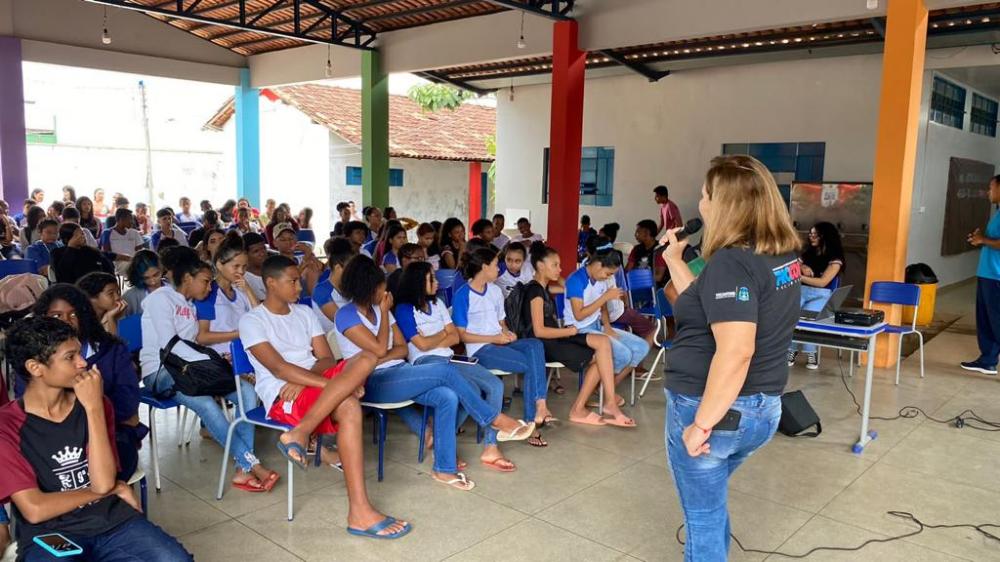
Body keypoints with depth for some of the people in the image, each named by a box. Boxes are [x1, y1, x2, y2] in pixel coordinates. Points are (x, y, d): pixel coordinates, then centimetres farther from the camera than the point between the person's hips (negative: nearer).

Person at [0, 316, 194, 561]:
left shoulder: (94, 404, 4)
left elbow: (103, 482, -9)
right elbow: (35, 510, -12)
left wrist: (93, 407, -13)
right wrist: (113, 490, -2)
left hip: (112, 521, 3)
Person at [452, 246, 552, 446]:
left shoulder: (495, 291, 16)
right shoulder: (462, 295, -6)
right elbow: (462, 335, -7)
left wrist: (507, 333, -3)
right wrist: (494, 338, -15)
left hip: (501, 343, 6)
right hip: (480, 349, -6)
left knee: (535, 345, -27)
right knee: (532, 365, -27)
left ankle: (540, 406, -33)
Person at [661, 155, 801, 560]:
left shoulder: (731, 261, -22)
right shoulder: (782, 255, 5)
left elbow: (735, 352, -31)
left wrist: (702, 424, -26)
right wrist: (675, 261, 13)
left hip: (712, 408, -9)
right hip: (762, 408, 9)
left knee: (704, 516, 11)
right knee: (711, 502, 29)